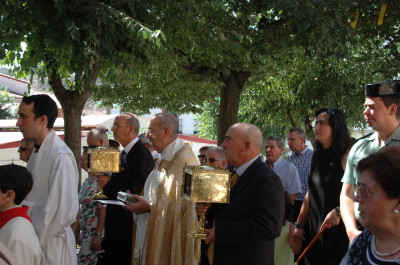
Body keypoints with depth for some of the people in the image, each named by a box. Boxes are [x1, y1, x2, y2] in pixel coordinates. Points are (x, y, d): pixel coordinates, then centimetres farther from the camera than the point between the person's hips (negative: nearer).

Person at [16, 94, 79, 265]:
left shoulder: (61, 156, -19)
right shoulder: (38, 151, 7)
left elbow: (65, 211, -22)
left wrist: (36, 240, -13)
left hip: (51, 244, -7)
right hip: (37, 236, 7)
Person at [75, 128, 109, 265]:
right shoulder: (87, 181, 14)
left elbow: (103, 210, -17)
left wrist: (97, 235, -19)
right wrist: (76, 232, 19)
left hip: (95, 233, -8)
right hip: (85, 233, 8)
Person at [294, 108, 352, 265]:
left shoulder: (346, 156, -11)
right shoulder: (318, 157, 11)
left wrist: (336, 212, -31)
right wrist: (299, 225, 14)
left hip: (339, 229, -7)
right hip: (316, 228, 7)